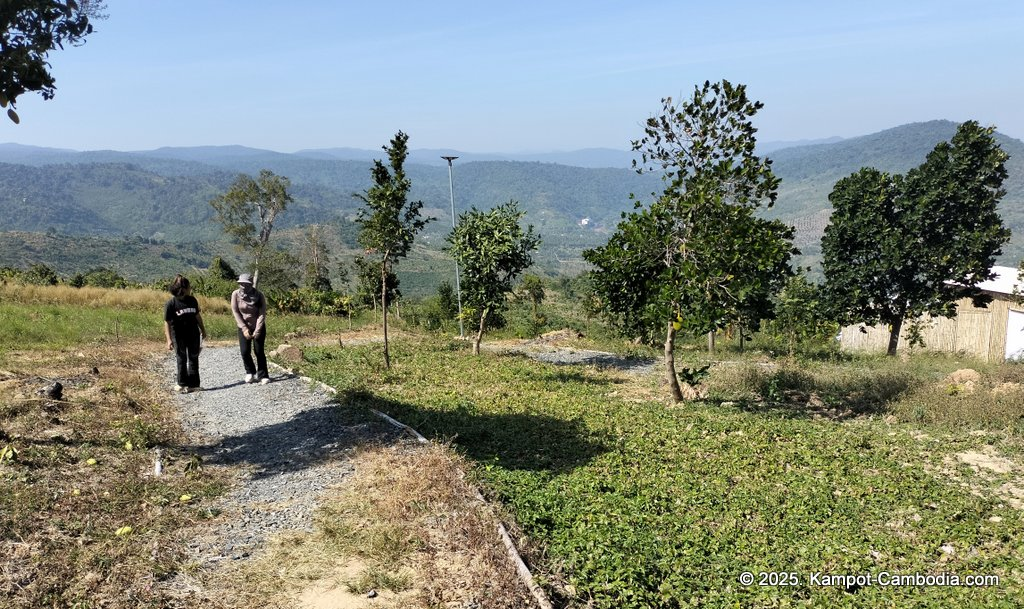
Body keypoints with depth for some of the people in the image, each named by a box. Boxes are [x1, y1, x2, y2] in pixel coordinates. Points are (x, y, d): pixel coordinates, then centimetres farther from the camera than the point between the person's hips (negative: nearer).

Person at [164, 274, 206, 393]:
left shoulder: (192, 300, 0)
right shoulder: (171, 304, -13)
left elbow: (197, 315, 13)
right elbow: (167, 322, -13)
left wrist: (203, 330, 20)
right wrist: (169, 340, -18)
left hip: (193, 334, 4)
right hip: (179, 336, -4)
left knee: (193, 358, 6)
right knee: (182, 360, 5)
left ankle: (193, 384, 13)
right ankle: (181, 383, 19)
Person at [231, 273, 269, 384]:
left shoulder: (258, 295, -13)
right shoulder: (236, 294, -10)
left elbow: (262, 313, -13)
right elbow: (236, 312, -8)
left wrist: (257, 330, -19)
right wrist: (244, 328, -14)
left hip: (258, 327, -1)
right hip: (244, 328, 1)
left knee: (259, 351, -4)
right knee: (245, 351, -5)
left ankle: (263, 376, 6)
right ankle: (250, 372, 19)